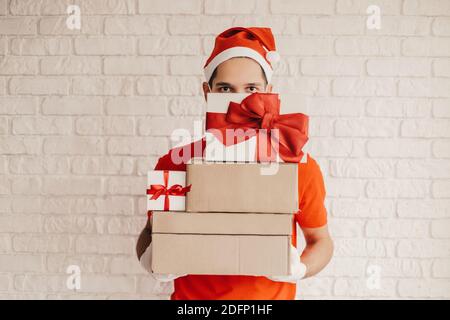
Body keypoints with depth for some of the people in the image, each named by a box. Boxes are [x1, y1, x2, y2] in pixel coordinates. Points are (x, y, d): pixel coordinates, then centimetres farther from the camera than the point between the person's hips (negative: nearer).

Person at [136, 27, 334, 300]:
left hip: (272, 294, 0)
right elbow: (151, 231, 2)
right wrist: (150, 260, -18)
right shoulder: (173, 163, -14)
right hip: (191, 295, 1)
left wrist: (299, 268, -18)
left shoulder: (302, 167, -14)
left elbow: (321, 239, 1)